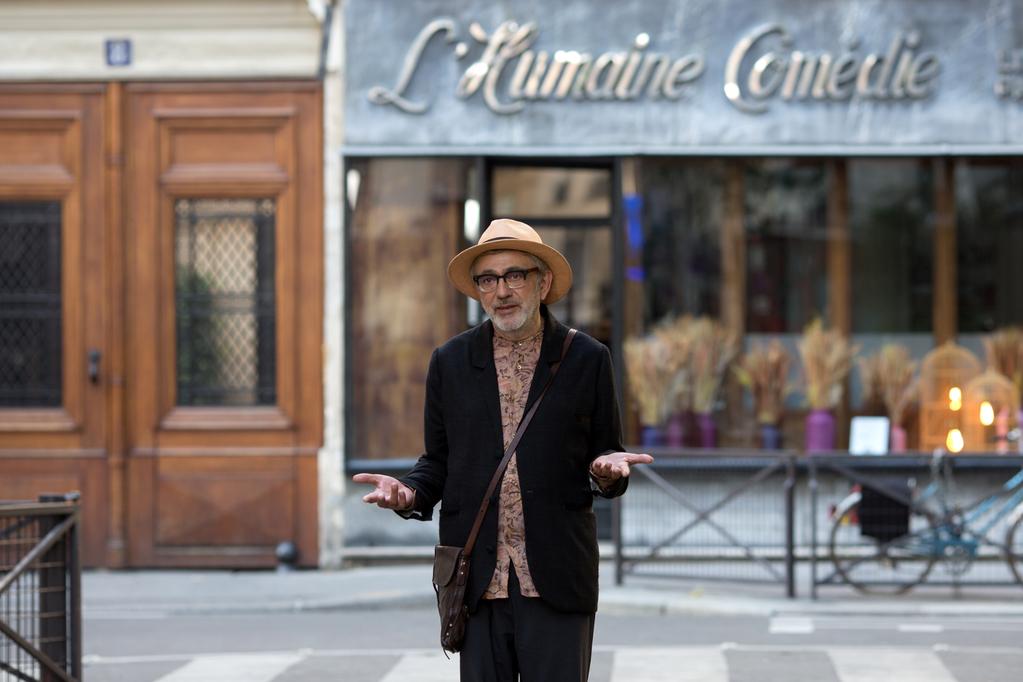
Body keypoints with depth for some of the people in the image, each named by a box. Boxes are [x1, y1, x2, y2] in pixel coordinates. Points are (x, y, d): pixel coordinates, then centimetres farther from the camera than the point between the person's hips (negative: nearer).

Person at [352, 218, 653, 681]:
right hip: (478, 584, 2)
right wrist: (408, 493, -7)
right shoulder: (450, 363, 10)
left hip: (555, 583, -2)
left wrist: (607, 470, -14)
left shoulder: (587, 360, 5)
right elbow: (438, 463, 14)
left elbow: (606, 456, 10)